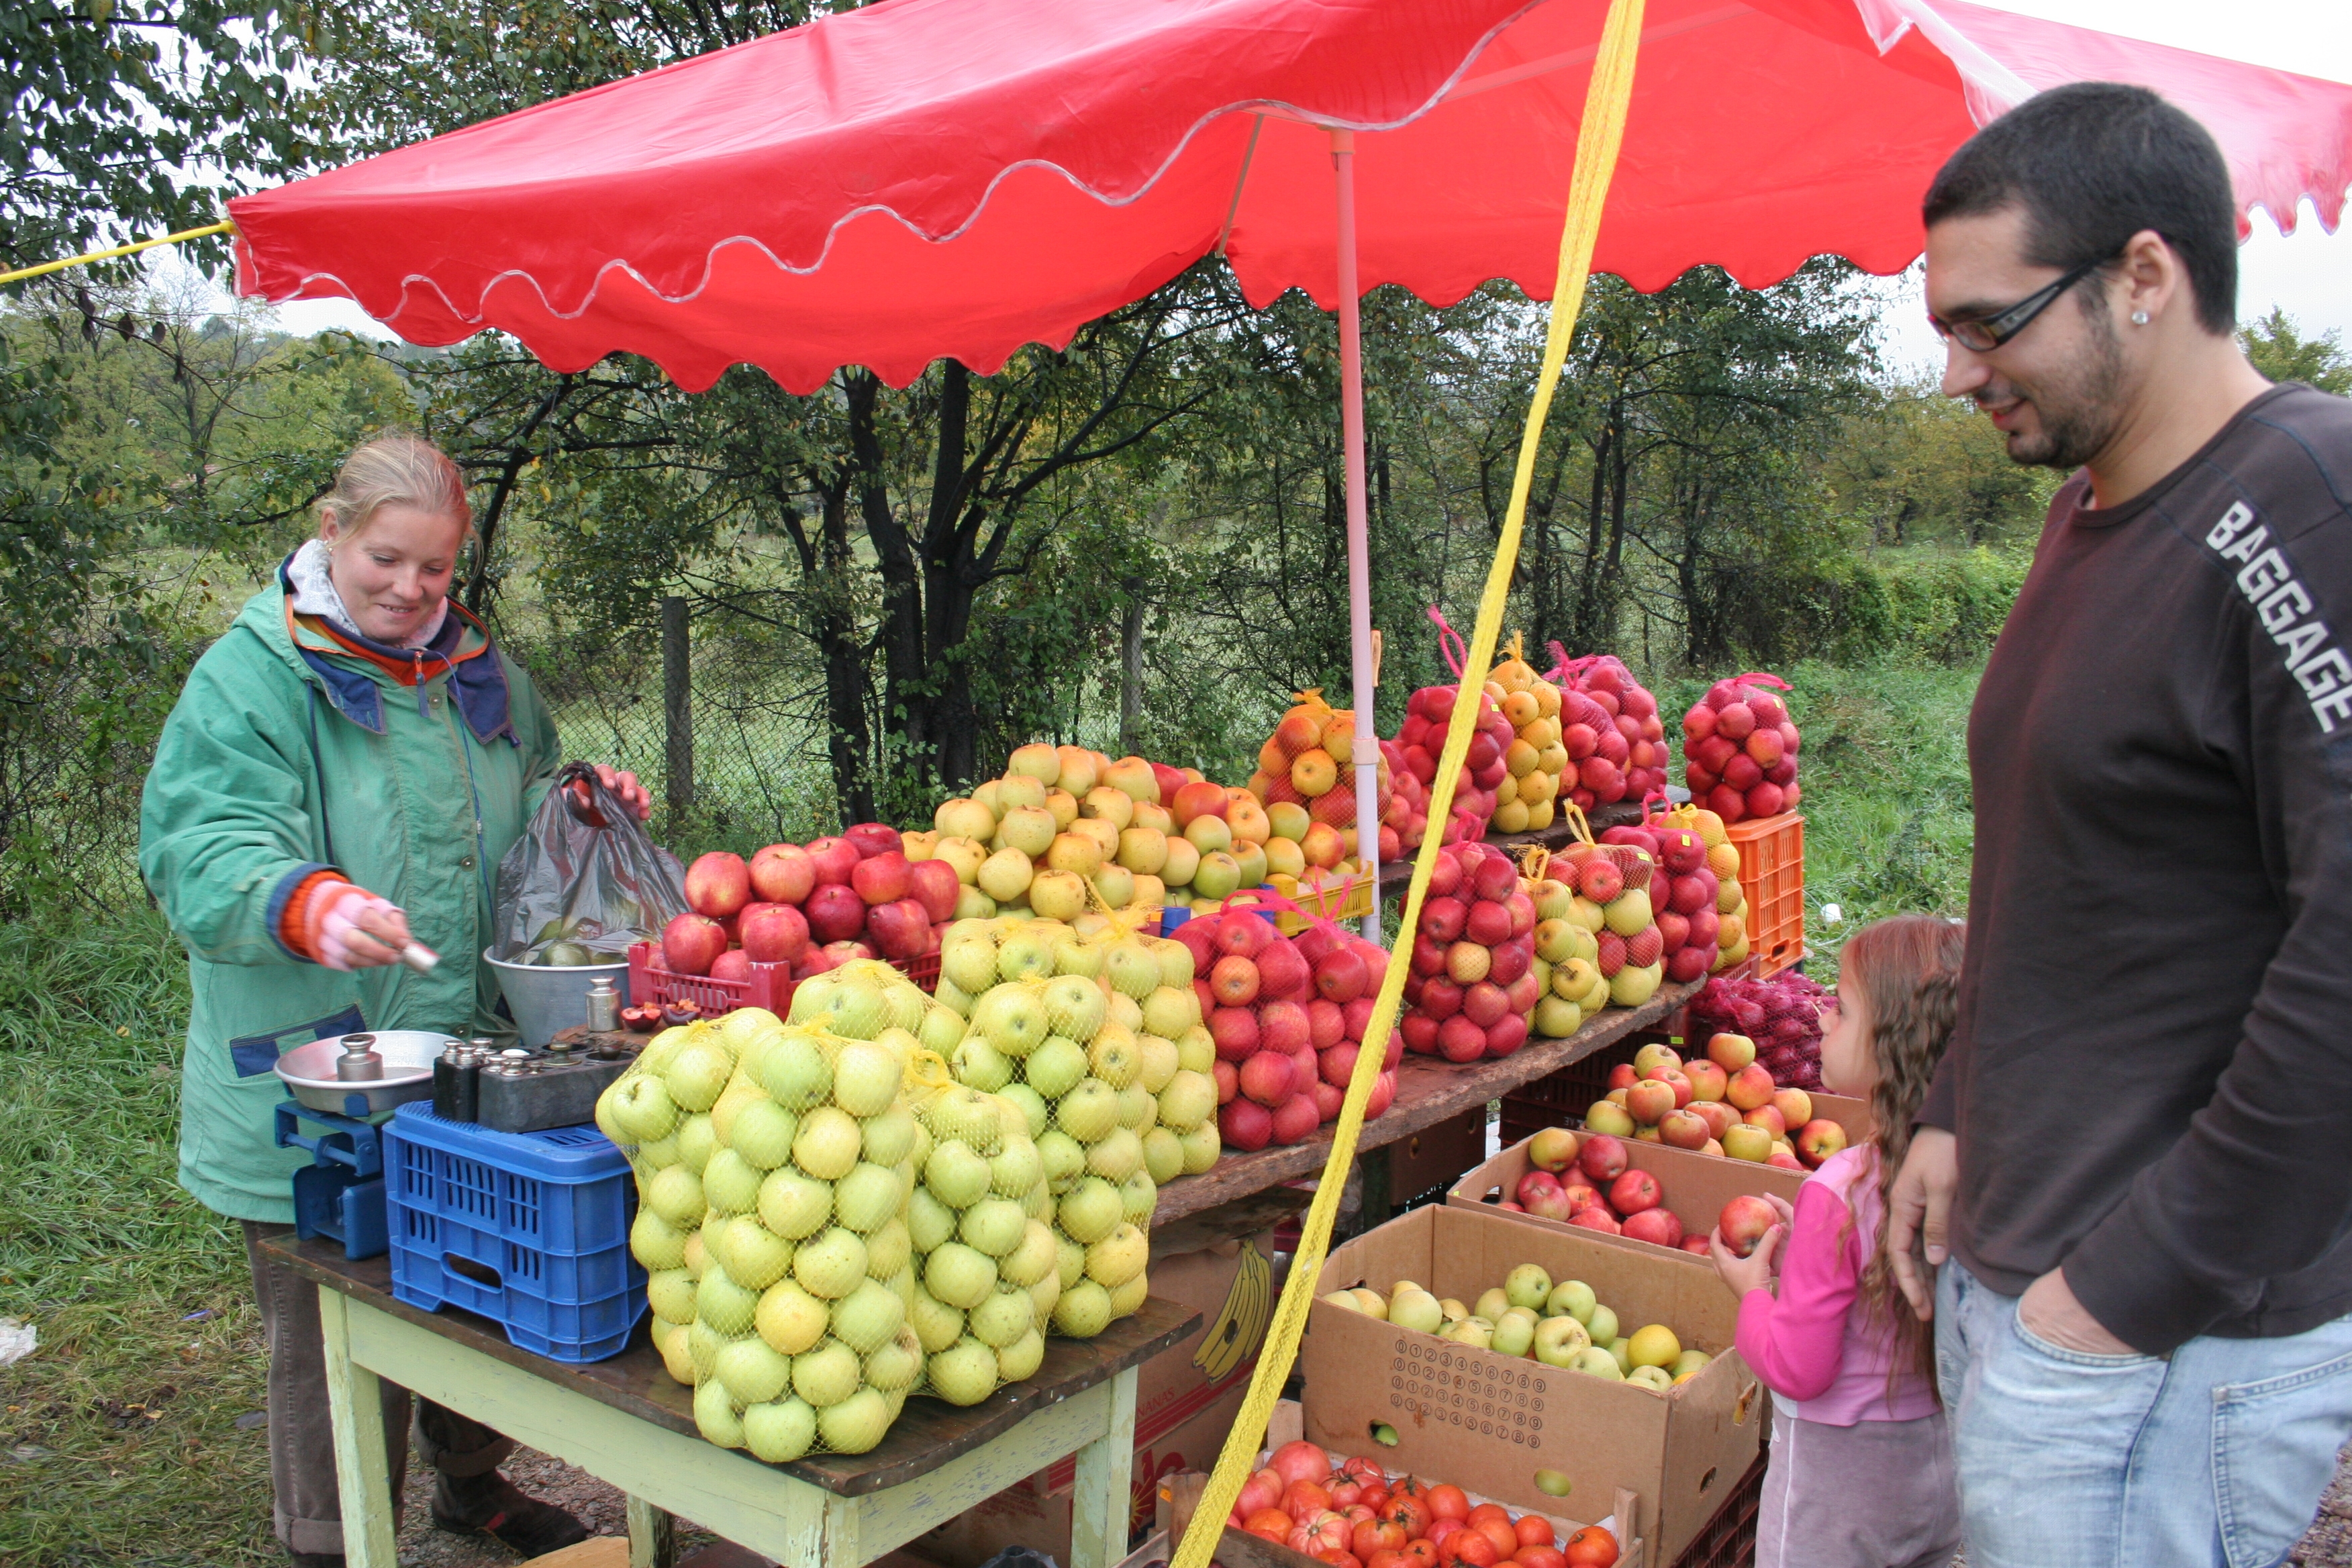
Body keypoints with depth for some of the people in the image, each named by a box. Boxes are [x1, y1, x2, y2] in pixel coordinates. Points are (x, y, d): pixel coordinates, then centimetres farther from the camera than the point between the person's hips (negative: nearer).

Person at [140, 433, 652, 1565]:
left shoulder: (480, 673, 9)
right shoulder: (252, 677, -9)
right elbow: (197, 850, -20)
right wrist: (305, 904, -39)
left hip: (475, 1068, 6)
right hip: (316, 1085, -5)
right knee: (330, 1330, 7)